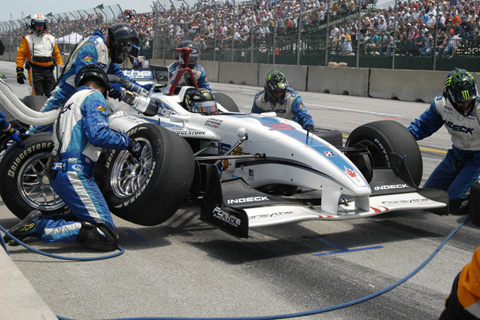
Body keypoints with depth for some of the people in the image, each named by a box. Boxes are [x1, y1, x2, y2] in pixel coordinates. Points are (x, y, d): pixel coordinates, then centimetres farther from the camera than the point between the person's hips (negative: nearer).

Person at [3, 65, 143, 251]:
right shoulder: (94, 97, -2)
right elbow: (98, 134, -18)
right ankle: (39, 228, -18)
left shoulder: (72, 100, 26)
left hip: (58, 172, 10)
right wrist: (129, 143, -5)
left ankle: (39, 221, 2)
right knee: (106, 236, -15)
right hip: (74, 173, -10)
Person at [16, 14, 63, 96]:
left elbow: (57, 54, 24)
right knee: (38, 95, -10)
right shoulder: (27, 39, 6)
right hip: (35, 71, -4)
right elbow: (20, 55, 2)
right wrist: (19, 70, -7)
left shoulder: (51, 39, 19)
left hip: (49, 71, 4)